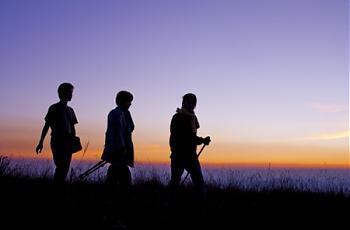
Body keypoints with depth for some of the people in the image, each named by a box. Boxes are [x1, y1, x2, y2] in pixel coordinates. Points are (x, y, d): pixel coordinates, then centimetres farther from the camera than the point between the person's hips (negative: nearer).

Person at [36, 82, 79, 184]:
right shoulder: (54, 108, 1)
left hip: (68, 142, 6)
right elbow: (46, 126, -3)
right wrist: (41, 142, -10)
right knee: (61, 167, -15)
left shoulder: (70, 110, 18)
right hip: (57, 142, -6)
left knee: (65, 168, 3)